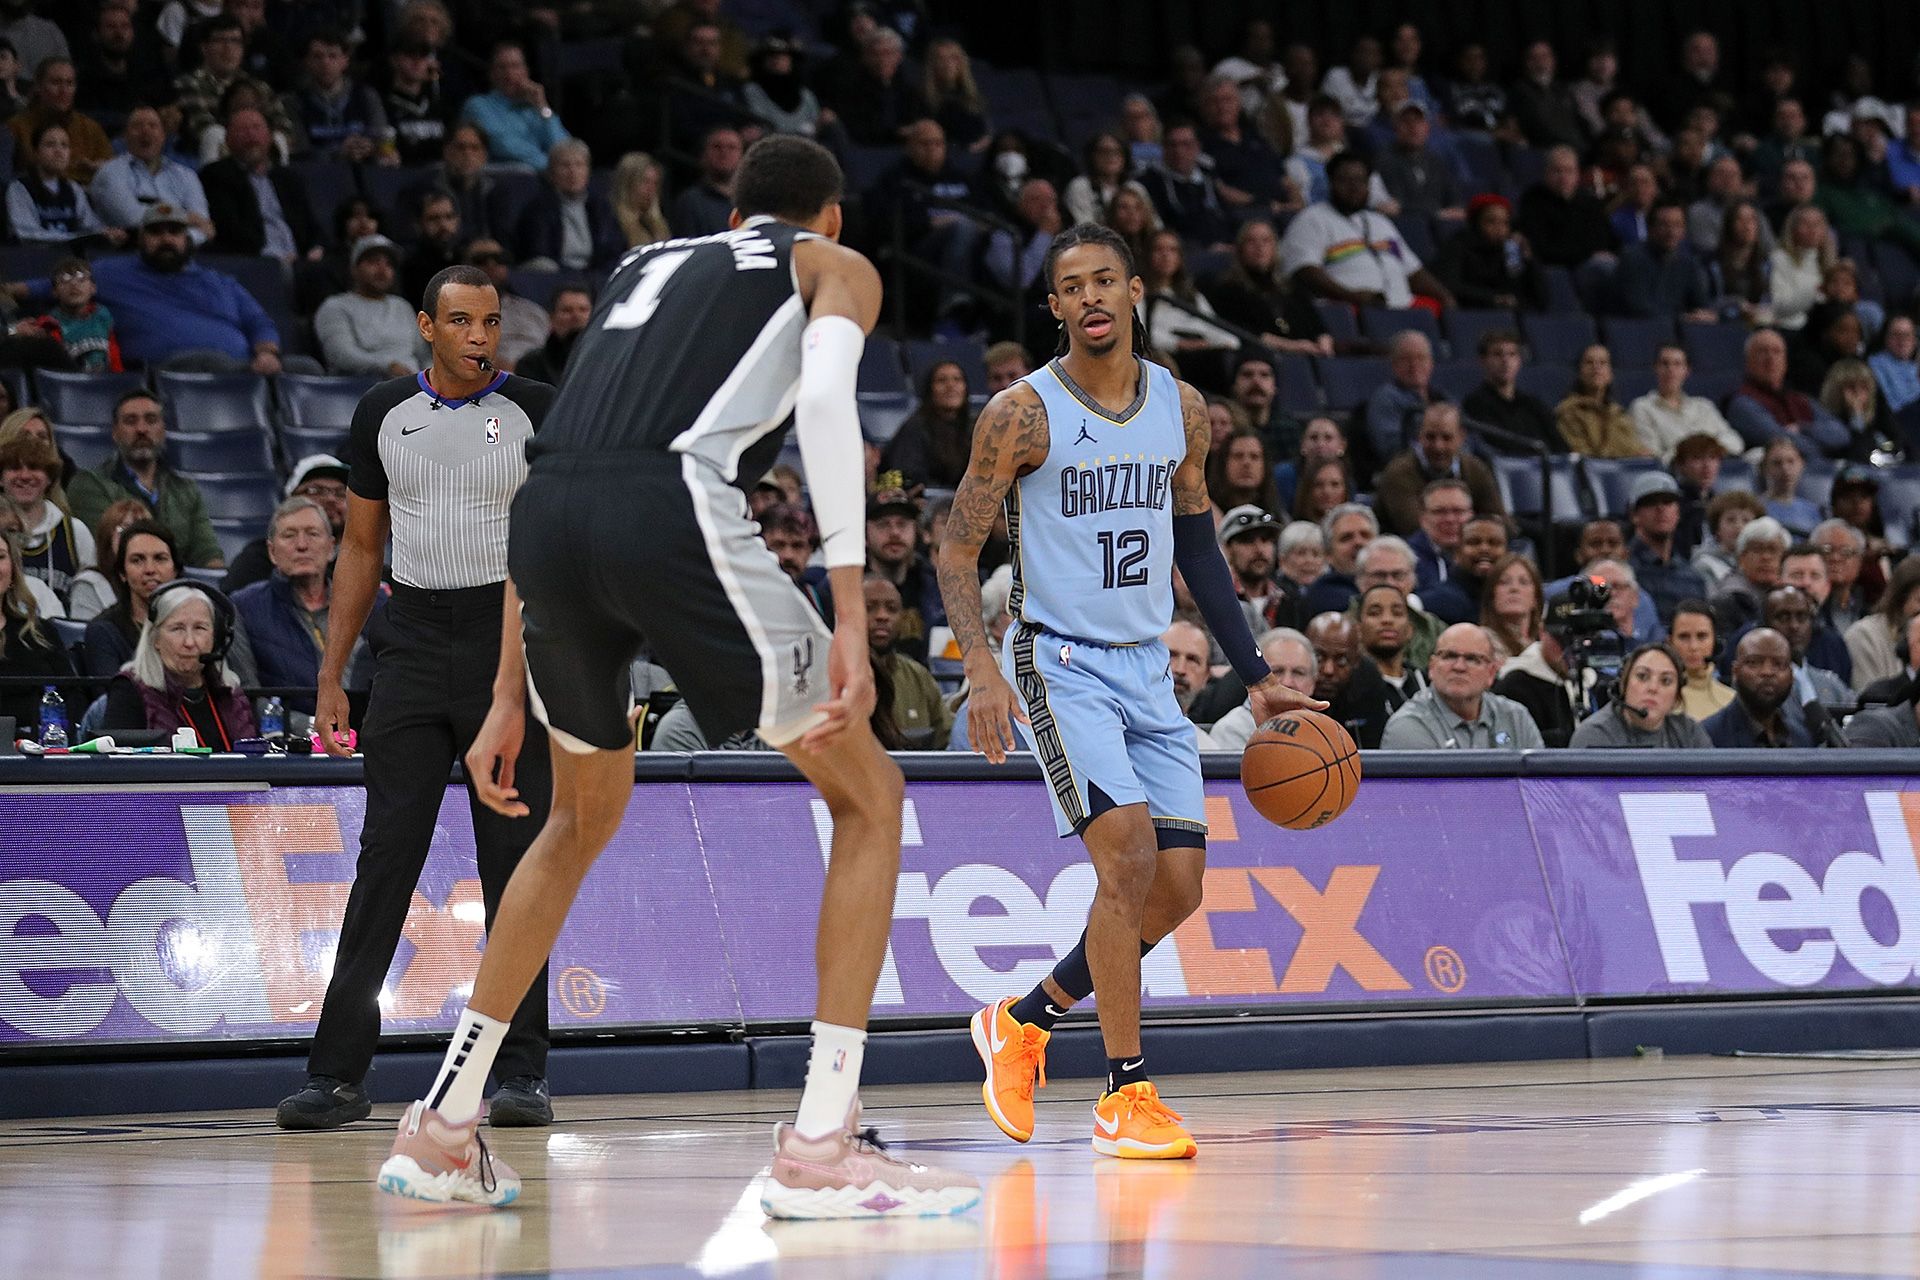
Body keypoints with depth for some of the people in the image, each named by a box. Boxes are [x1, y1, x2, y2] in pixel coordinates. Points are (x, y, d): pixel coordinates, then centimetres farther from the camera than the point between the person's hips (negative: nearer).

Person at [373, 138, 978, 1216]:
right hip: (672, 509, -6)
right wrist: (849, 621, -10)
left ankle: (442, 1128, 31)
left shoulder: (649, 267, 37)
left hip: (551, 521, 6)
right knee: (870, 797, 10)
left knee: (585, 817, 30)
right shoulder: (837, 267, 21)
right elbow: (824, 399, -2)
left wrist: (511, 701, 33)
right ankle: (822, 1147, -1)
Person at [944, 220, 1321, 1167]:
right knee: (1128, 853, -21)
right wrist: (982, 670, -20)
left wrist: (1255, 676, 13)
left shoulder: (1181, 409, 6)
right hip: (1061, 662, -6)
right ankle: (1125, 1094, -13)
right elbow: (958, 549, -7)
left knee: (1178, 887, 1)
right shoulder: (1023, 412, -9)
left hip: (1149, 671, 6)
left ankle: (1023, 1020, 23)